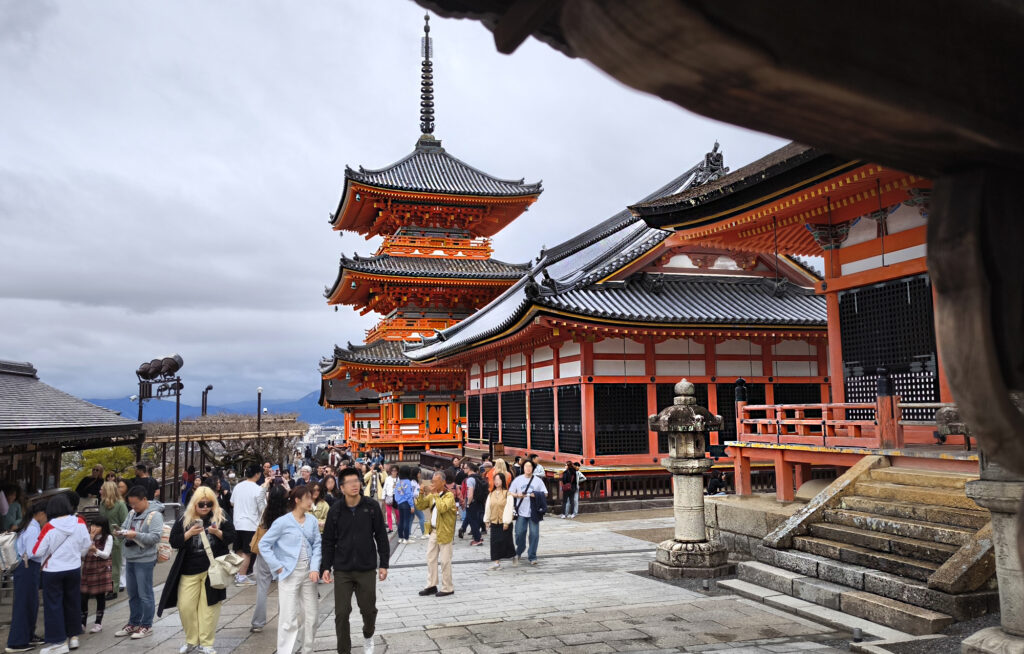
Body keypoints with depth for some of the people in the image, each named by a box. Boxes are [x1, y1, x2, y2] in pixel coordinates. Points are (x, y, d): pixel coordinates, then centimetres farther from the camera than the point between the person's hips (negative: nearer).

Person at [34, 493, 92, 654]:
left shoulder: (49, 527, -17)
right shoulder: (79, 523, -9)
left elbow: (37, 552, -12)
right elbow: (86, 545, 2)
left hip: (53, 571, -4)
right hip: (74, 569, 4)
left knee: (53, 605, 6)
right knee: (72, 603, 16)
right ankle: (73, 636, 25)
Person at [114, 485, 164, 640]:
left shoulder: (154, 515, -15)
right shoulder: (132, 513, 9)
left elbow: (156, 537, -21)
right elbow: (124, 526, 19)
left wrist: (136, 535, -27)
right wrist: (122, 532, -4)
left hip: (144, 560, -8)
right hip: (130, 558, 8)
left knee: (145, 594, 1)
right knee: (132, 594, 18)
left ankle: (146, 626, 12)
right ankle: (133, 623, 30)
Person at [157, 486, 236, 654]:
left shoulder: (221, 517, -1)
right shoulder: (184, 519, 1)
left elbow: (232, 537, -1)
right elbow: (174, 541, -1)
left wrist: (218, 533, -19)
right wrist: (190, 533, -17)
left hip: (213, 569, -1)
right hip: (189, 570, 2)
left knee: (208, 606, 3)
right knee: (185, 606, 2)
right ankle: (191, 640, 21)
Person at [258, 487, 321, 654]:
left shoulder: (312, 521, 3)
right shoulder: (282, 522, -9)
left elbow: (317, 545, 5)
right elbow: (264, 544, -5)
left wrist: (315, 568, -8)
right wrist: (278, 567, -8)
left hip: (308, 573, 5)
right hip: (290, 574, -4)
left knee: (311, 616, 11)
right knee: (289, 619, -3)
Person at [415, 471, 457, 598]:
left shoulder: (449, 495, -12)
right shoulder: (431, 495, 8)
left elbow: (442, 508, -29)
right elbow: (420, 507, 5)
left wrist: (435, 494, -25)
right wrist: (421, 494, -9)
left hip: (445, 532, -7)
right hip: (433, 531, 7)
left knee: (444, 561, 0)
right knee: (430, 559, 11)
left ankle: (447, 588, 11)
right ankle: (431, 586, 21)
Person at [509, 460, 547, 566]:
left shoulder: (538, 480, 6)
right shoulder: (518, 479, 8)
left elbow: (545, 493, 6)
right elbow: (510, 493, 10)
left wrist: (536, 495, -11)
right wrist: (517, 495, -10)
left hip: (534, 512, 0)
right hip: (521, 511, 0)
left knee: (534, 534, -2)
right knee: (519, 533, 0)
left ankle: (532, 557, 9)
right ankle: (518, 553, 24)